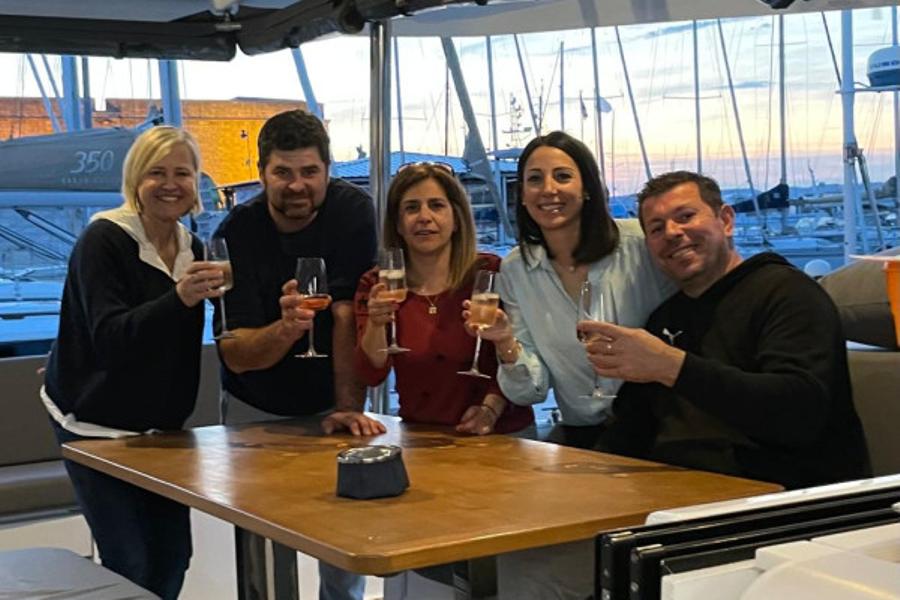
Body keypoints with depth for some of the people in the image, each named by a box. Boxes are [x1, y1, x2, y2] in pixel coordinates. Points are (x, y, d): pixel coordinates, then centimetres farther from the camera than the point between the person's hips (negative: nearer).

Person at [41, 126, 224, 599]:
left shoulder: (191, 249, 6)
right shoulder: (103, 240, -14)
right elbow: (110, 338, -27)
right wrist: (180, 298, -39)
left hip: (161, 425, 7)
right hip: (96, 424, -6)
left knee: (172, 556, 6)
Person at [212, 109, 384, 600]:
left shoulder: (352, 211, -15)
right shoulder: (237, 233, -17)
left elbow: (349, 316, -19)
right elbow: (235, 356, -22)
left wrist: (348, 408, -26)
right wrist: (287, 328, -42)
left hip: (328, 404, 0)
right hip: (258, 411, 0)